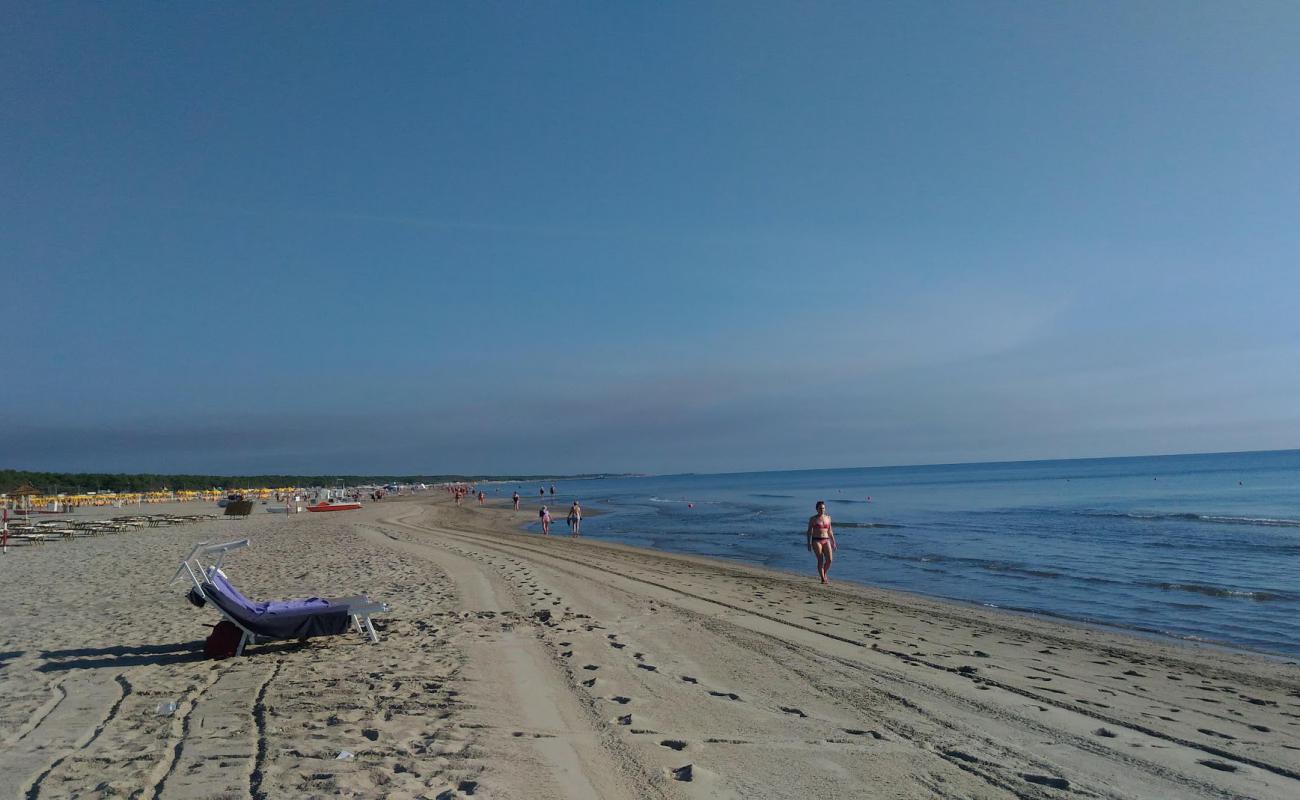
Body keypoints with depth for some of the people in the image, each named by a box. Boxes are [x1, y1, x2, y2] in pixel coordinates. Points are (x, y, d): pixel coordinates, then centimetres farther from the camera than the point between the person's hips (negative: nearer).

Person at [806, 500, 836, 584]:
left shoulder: (828, 518, 10)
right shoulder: (813, 519, 0)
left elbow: (830, 531, 16)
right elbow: (809, 532, 0)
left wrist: (833, 542, 12)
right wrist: (809, 544, -7)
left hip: (826, 541, 3)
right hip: (816, 541, -3)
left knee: (829, 560, -9)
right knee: (820, 560, -10)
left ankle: (824, 574, 17)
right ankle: (823, 579, -1)